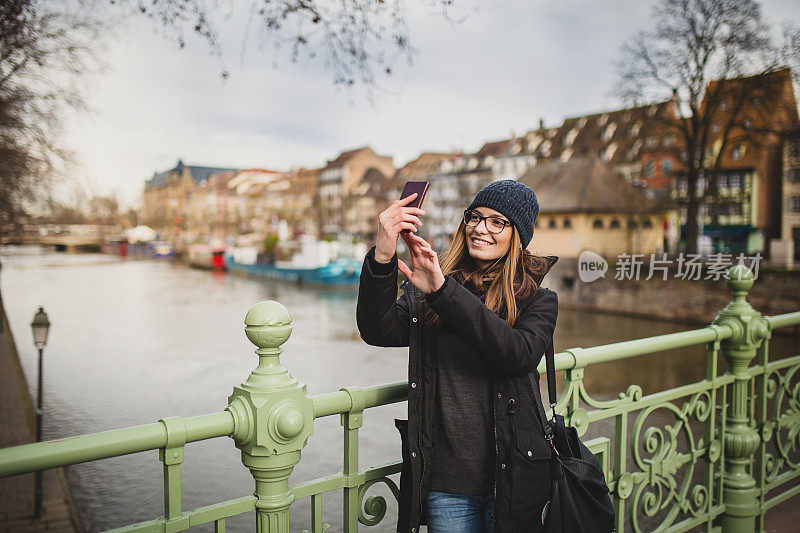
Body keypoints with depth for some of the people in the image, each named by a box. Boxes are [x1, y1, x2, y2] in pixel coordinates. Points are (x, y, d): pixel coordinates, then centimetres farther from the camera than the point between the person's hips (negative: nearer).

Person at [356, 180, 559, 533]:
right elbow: (378, 332, -14)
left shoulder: (537, 299, 0)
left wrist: (444, 290, -27)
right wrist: (381, 259, -30)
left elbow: (521, 354, -21)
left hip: (511, 478, 0)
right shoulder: (424, 291, 3)